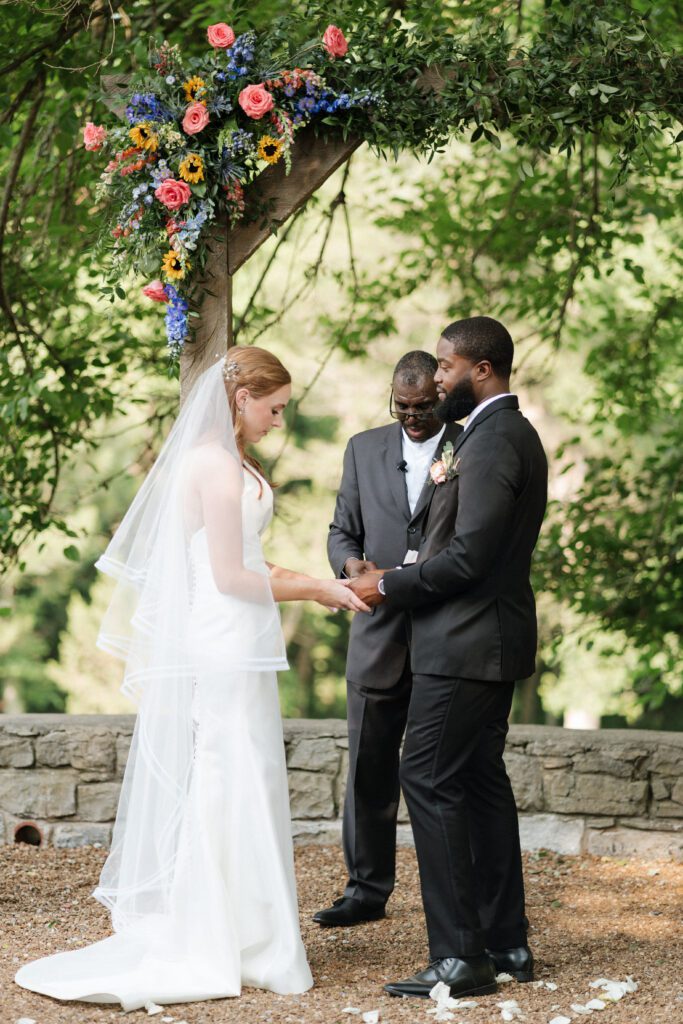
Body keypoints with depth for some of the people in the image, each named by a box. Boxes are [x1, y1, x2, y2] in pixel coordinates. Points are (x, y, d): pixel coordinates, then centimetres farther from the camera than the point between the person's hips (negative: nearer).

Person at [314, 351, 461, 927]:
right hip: (379, 635, 3)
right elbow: (342, 531, 13)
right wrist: (351, 564, -9)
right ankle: (368, 889, 16)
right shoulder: (364, 449, 11)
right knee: (370, 767, 6)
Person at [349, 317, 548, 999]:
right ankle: (506, 943, 20)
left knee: (429, 780, -9)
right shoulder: (513, 434, 16)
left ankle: (460, 957, -8)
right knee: (481, 782, 14)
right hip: (491, 640, 11)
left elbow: (469, 555, -22)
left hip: (466, 645, -11)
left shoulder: (491, 440, -17)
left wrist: (388, 587, -12)